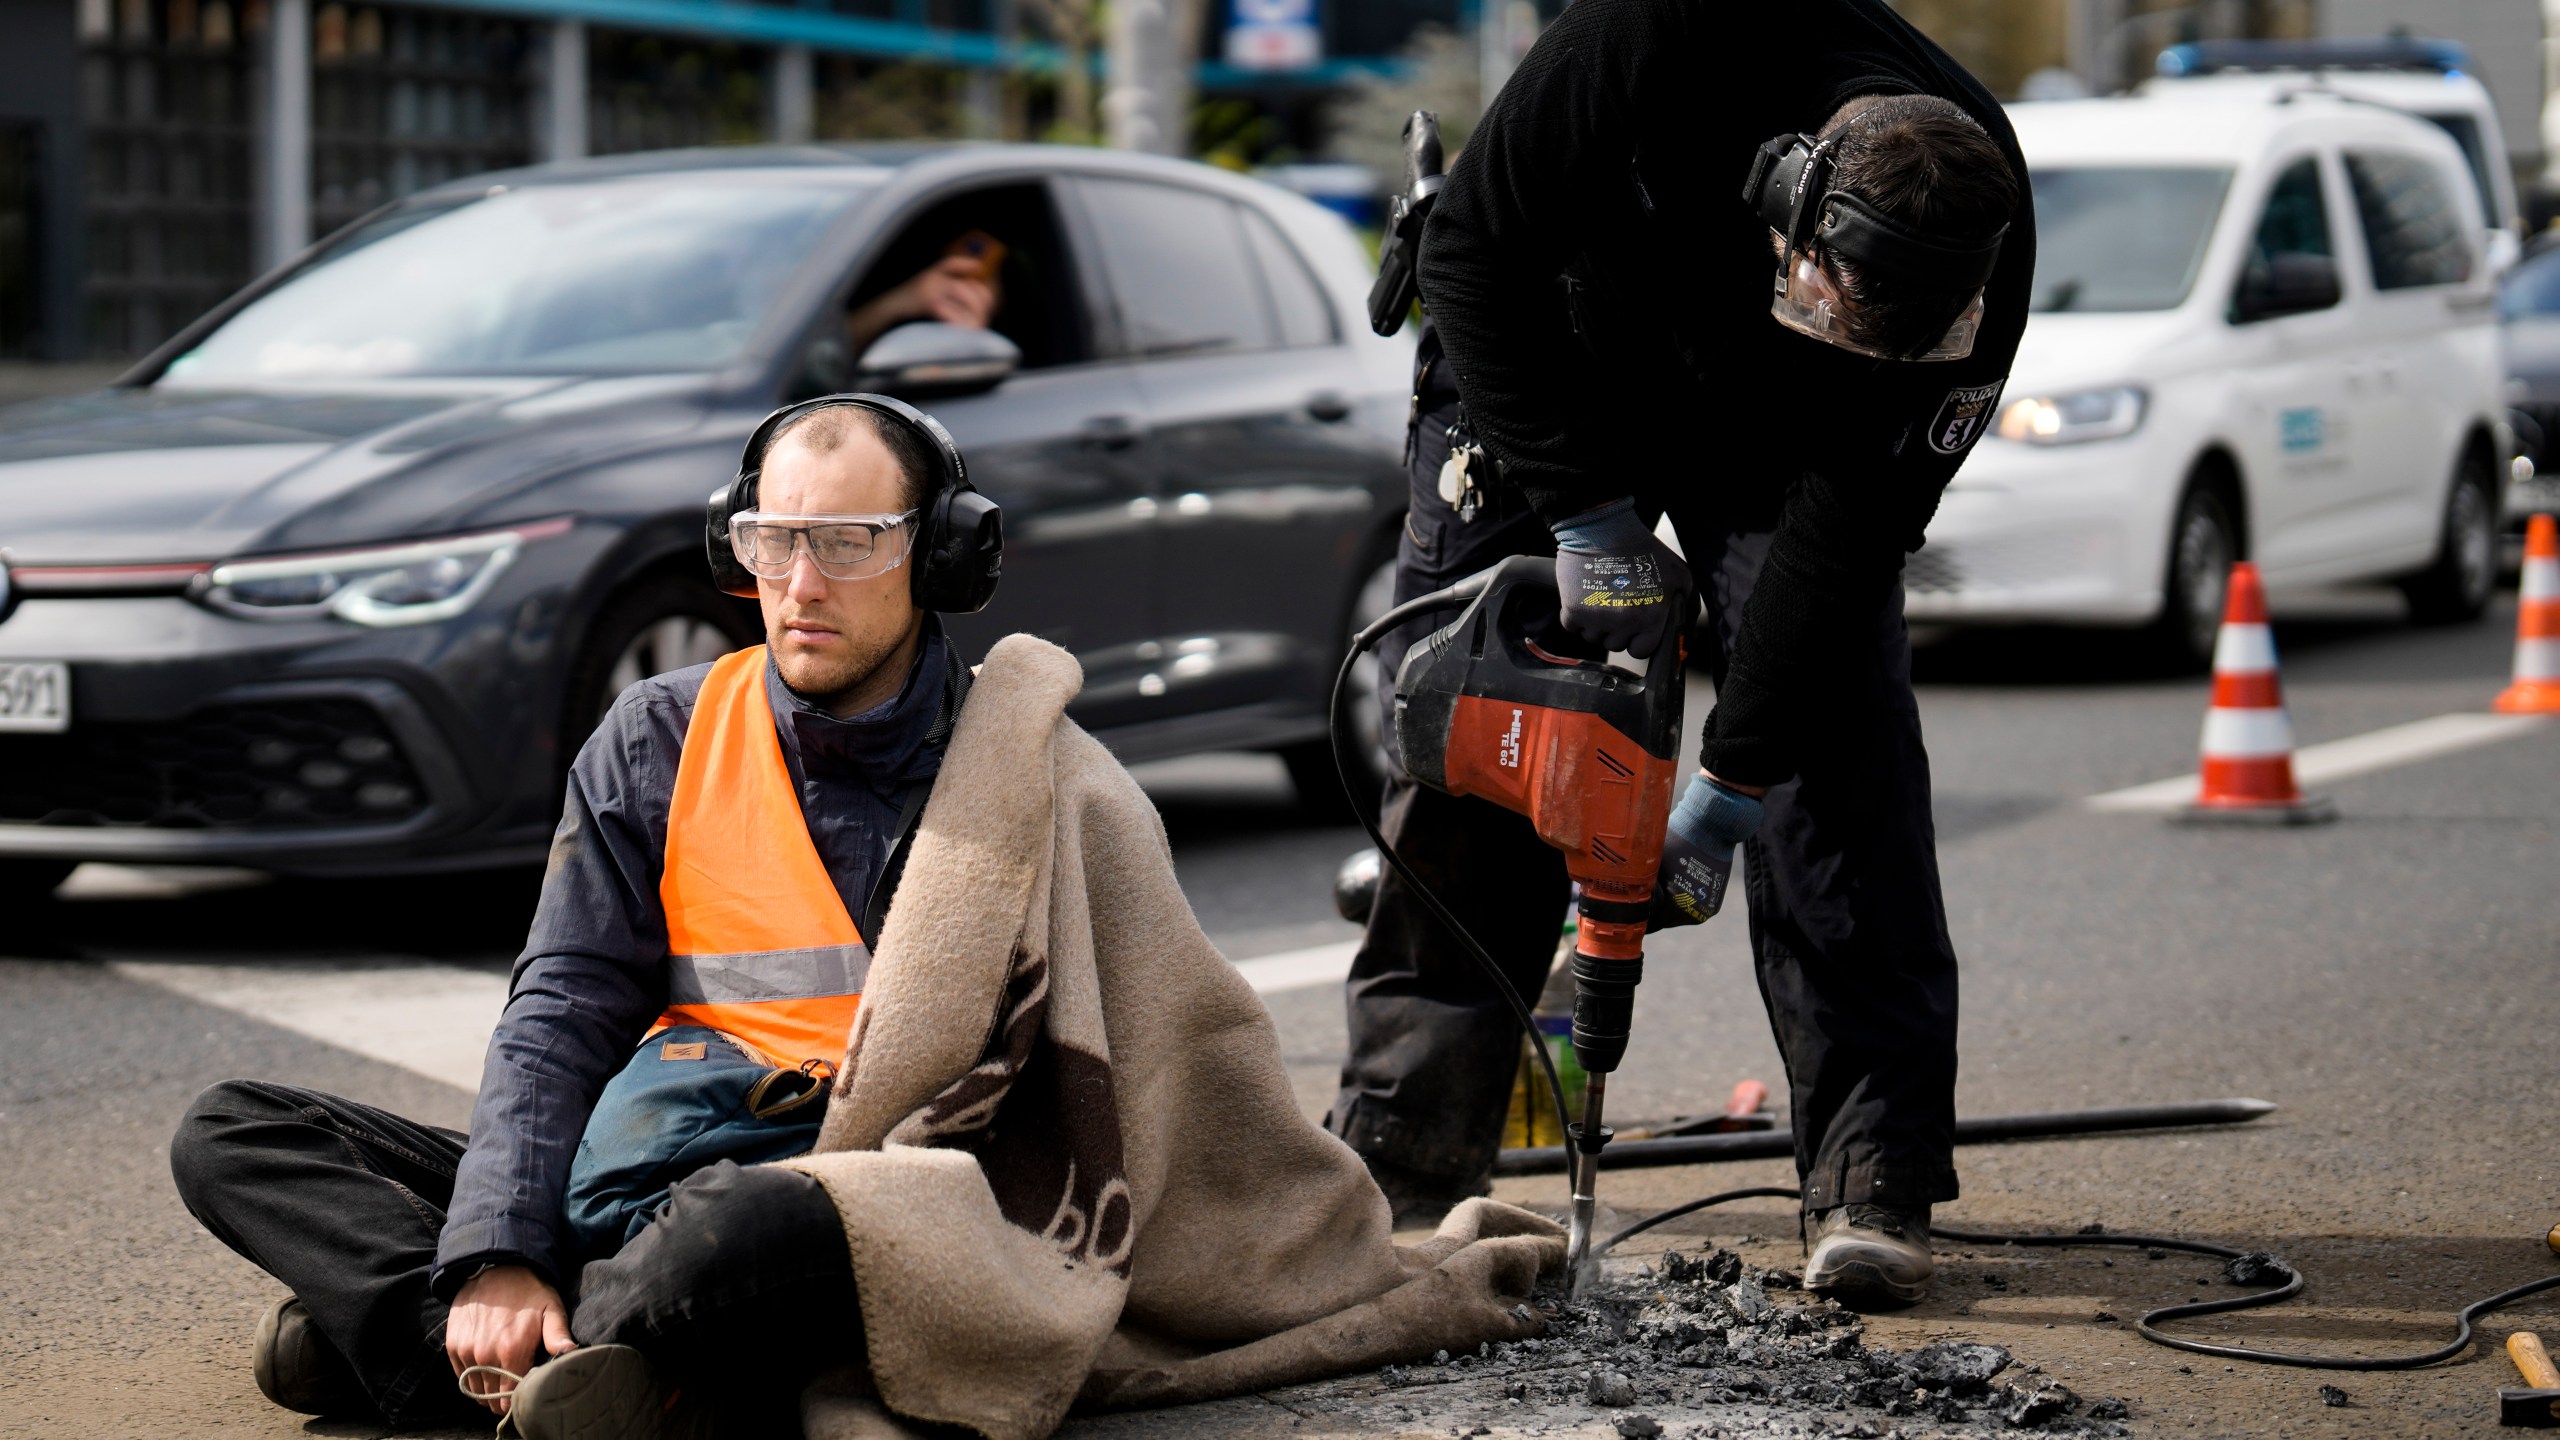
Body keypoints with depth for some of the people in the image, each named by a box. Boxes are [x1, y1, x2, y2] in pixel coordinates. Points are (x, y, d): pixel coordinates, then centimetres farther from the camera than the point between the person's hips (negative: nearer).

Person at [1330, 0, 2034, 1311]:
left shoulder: (1973, 270, -32)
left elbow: (1847, 528, -26)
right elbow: (1476, 247, -24)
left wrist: (1730, 788, -27)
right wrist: (1587, 510, -25)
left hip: (1776, 438, 1)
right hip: (1545, 385, 0)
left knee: (1836, 746, -15)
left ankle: (1871, 1185, -14)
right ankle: (1400, 1160, 2)